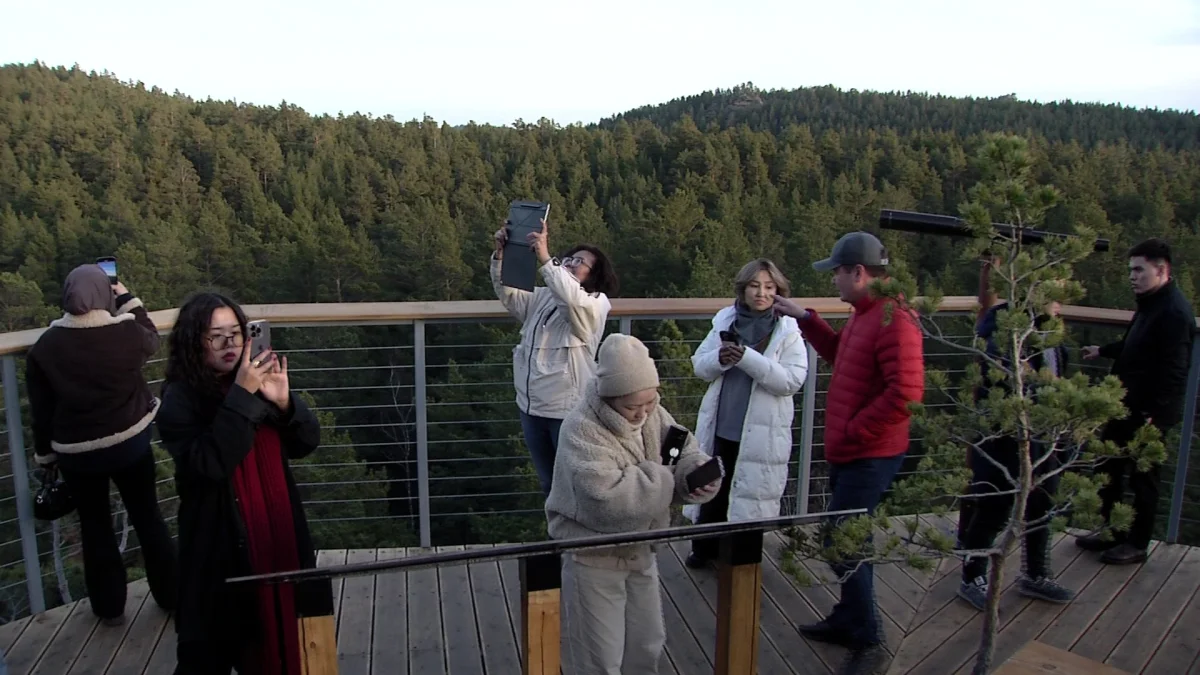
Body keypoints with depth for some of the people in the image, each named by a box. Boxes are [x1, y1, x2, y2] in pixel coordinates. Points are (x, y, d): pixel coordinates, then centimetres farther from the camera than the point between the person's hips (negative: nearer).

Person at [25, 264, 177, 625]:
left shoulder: (44, 348, -10)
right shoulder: (127, 333, -15)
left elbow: (41, 411, -3)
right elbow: (151, 341, 12)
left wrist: (45, 454, 10)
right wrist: (129, 300, 17)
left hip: (76, 453, 0)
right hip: (131, 442, 0)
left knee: (95, 526, 16)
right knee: (148, 518, 14)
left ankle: (110, 607, 28)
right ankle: (171, 595, 24)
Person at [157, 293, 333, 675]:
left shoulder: (257, 382, -1)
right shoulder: (179, 399, -12)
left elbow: (306, 443, -2)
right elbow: (209, 463, -26)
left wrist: (284, 403, -20)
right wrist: (240, 398, -29)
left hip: (276, 533, 4)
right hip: (220, 543, -4)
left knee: (277, 635, 21)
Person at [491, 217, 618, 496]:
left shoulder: (596, 303, -8)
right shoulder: (542, 297, 13)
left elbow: (572, 298, -30)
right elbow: (507, 293, 3)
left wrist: (545, 259, -38)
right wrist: (500, 254, -12)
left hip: (568, 410, -6)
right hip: (531, 407, 7)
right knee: (548, 485, 20)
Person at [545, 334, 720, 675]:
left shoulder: (654, 416, -4)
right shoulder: (581, 430, -28)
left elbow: (686, 454, 0)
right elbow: (608, 499, -38)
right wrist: (663, 479, -25)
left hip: (640, 552, 7)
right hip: (592, 559, -7)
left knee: (647, 647, 23)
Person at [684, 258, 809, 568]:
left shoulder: (788, 332, -7)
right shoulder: (725, 321, 3)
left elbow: (792, 380, -19)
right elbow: (699, 365, 6)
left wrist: (747, 358, -26)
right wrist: (719, 359, -17)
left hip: (762, 434, -3)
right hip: (720, 426, 3)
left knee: (751, 494, 9)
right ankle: (705, 548, 36)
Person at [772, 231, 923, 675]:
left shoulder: (893, 318, -20)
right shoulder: (864, 313, 11)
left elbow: (905, 393, -27)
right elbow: (840, 355, 28)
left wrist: (851, 433, -20)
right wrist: (804, 318, 21)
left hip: (869, 456, -10)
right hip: (849, 452, 10)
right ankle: (848, 621, 36)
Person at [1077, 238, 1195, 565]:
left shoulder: (1174, 312, -22)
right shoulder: (1150, 303, 9)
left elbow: (1174, 370, -25)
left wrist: (1153, 413, -25)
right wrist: (1103, 351, 28)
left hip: (1148, 412, -10)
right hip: (1126, 405, 10)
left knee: (1143, 477, 5)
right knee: (1108, 468, 18)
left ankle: (1137, 544, 21)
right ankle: (1110, 531, 32)